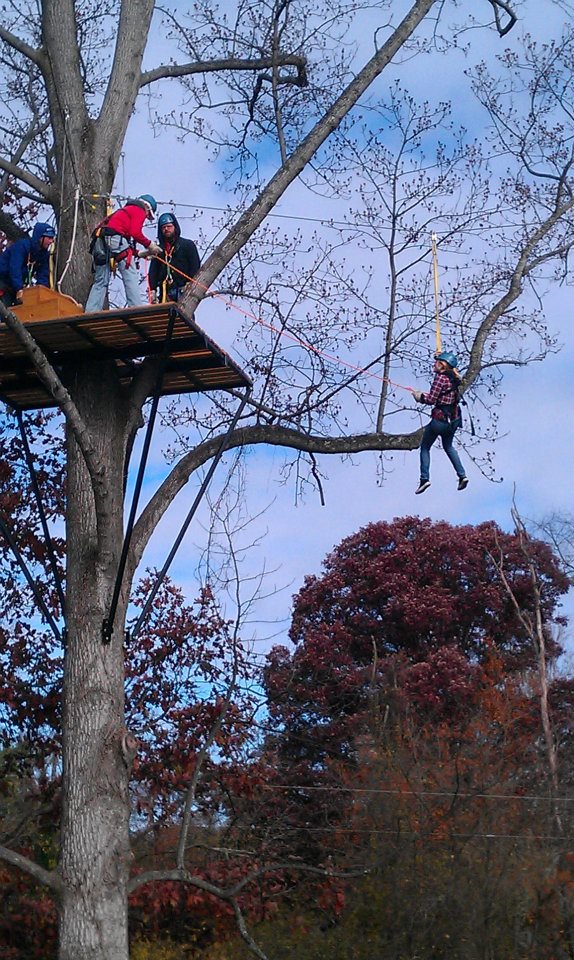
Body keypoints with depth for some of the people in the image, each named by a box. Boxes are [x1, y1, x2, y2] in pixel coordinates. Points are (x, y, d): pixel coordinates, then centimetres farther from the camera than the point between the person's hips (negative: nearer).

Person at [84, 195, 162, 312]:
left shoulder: (125, 210, 36)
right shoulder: (139, 210, 10)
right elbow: (135, 233, -8)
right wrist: (149, 244, 5)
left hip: (100, 243, 8)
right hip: (115, 240, -8)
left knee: (100, 282, 7)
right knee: (130, 277, -8)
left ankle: (90, 313, -1)